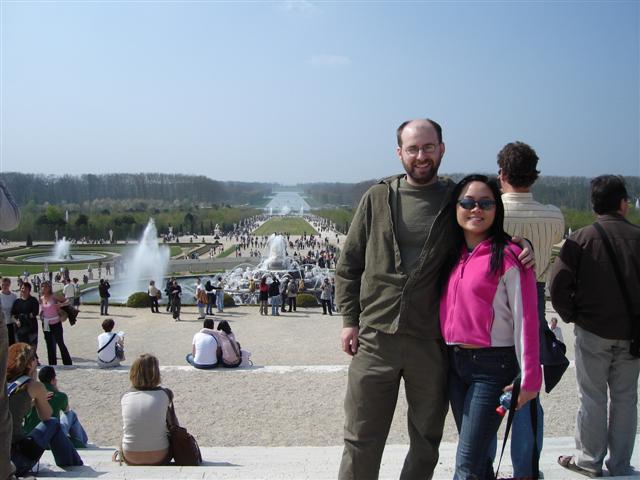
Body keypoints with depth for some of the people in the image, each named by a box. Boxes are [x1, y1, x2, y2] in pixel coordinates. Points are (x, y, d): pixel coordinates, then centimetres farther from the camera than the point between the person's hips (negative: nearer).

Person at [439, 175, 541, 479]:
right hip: (455, 362, 6)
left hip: (492, 365, -6)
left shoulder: (509, 257, -11)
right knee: (477, 454, 19)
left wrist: (528, 379, -12)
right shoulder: (451, 255, 8)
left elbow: (525, 320, -12)